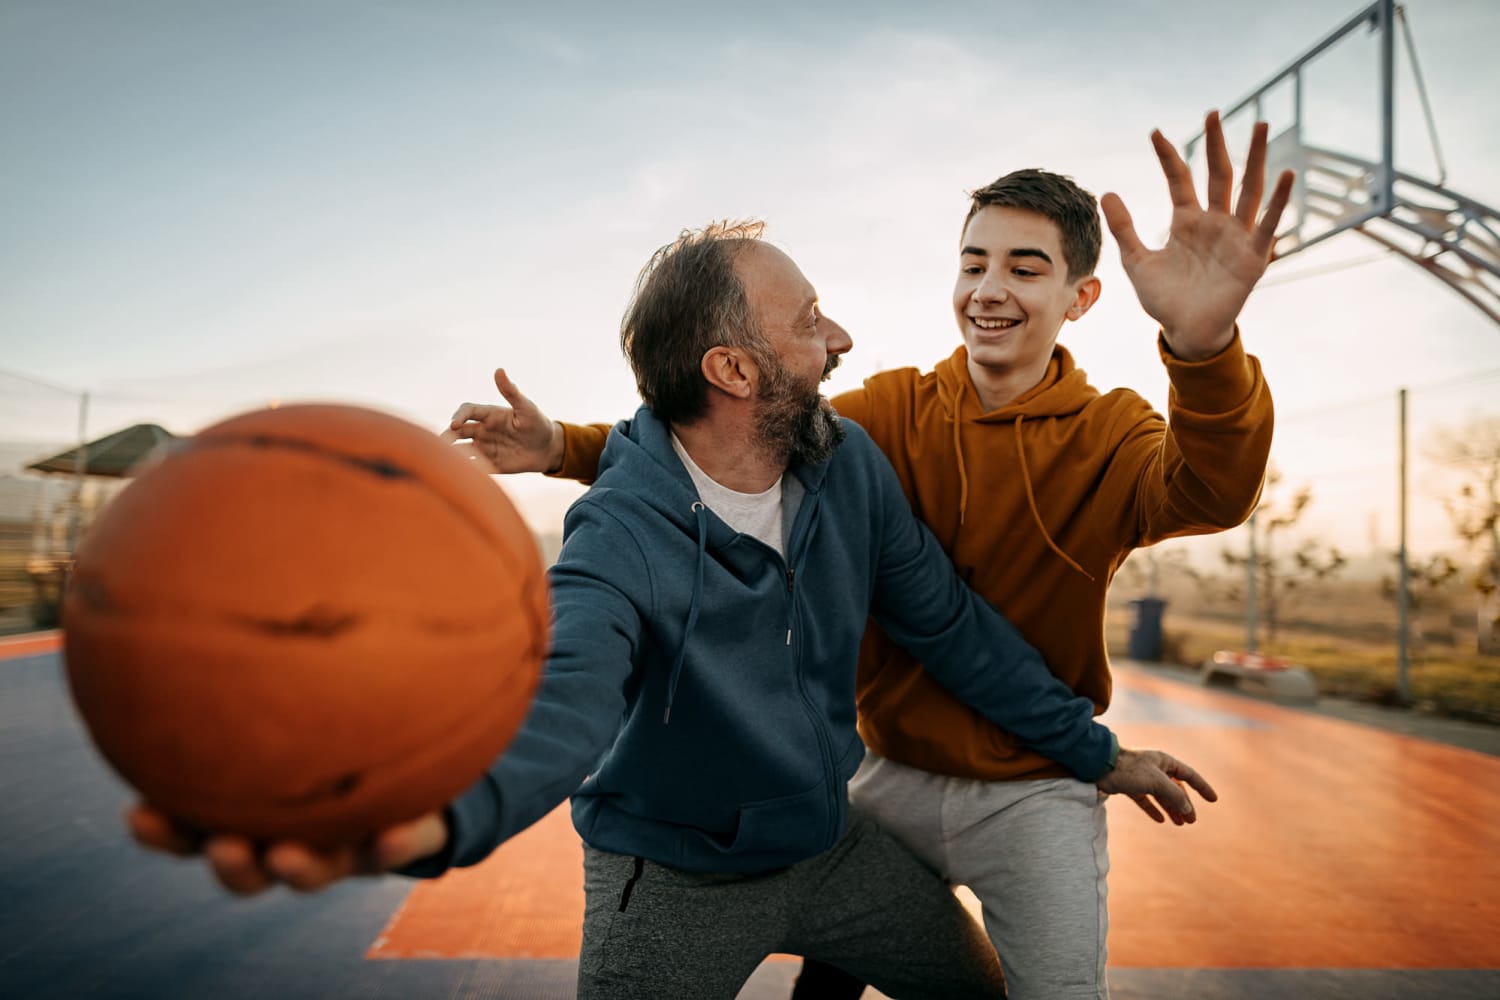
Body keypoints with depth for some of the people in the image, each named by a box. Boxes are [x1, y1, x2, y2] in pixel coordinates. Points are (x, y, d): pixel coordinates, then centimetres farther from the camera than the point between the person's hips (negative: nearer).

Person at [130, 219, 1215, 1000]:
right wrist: (435, 815, -66)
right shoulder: (619, 539, -28)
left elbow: (950, 625, -3)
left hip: (832, 843, 5)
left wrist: (1093, 750, 1)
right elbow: (563, 705, -44)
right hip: (676, 880, -5)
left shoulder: (851, 463, -12)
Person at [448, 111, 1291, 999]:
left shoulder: (1108, 433, -10)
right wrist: (567, 446, -24)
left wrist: (1204, 345, -53)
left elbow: (1209, 494, -30)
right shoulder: (896, 409, -4)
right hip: (891, 778, 2)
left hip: (1035, 797, -2)